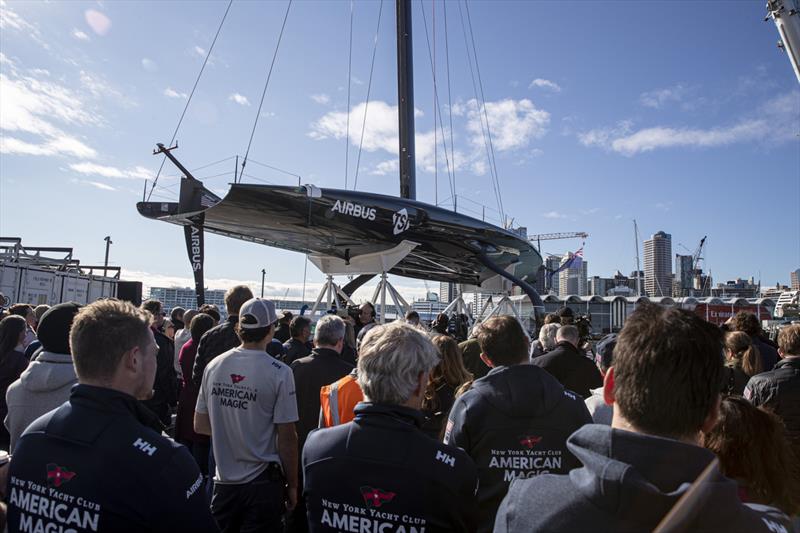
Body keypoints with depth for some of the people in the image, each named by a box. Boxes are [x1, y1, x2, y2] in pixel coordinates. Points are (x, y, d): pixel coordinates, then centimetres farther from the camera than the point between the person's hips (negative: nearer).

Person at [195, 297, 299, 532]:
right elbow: (286, 437, -15)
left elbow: (199, 425, 5)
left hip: (224, 480, 4)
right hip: (263, 482, -4)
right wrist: (292, 485, -3)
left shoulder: (214, 366, -4)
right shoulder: (279, 373, -17)